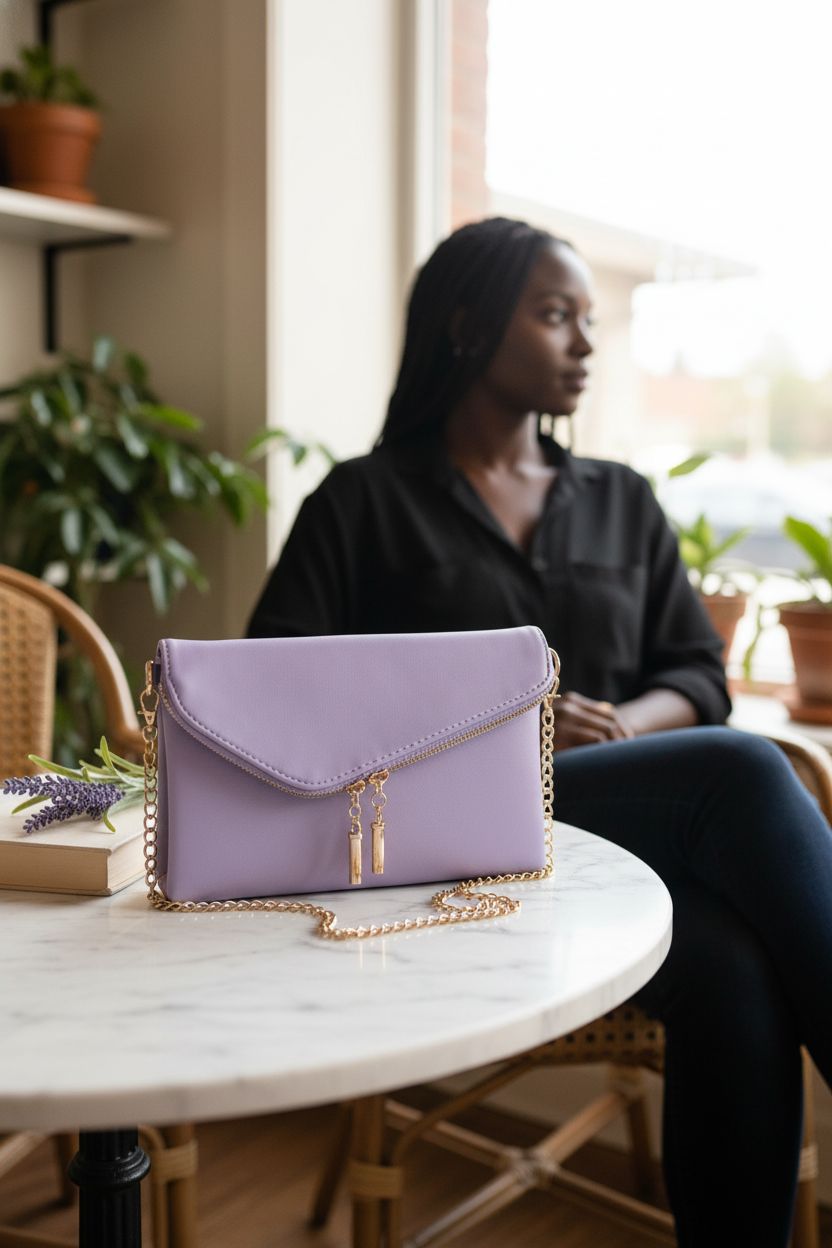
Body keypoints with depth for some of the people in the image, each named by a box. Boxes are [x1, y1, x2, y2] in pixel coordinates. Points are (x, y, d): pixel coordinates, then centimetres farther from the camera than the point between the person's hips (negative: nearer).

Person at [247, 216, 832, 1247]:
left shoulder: (623, 503, 21)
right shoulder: (366, 500, 8)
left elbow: (699, 677, 16)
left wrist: (623, 727, -9)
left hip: (628, 832, 4)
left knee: (735, 970, -31)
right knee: (741, 776, -30)